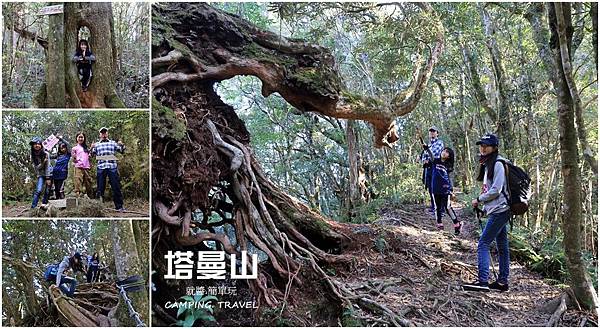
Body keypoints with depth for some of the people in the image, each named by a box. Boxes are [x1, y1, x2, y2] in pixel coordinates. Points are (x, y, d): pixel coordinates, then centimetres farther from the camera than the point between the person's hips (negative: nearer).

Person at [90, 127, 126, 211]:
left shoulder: (113, 143, 15)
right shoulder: (97, 144, 16)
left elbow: (122, 151, 14)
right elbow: (92, 155, 13)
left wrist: (122, 145, -6)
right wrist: (91, 148, -5)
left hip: (112, 167, 0)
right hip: (101, 167, 1)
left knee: (116, 187, -3)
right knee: (100, 187, 3)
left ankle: (119, 206, 0)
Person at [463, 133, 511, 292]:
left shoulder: (498, 164, -12)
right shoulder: (487, 165, 17)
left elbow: (496, 190, -18)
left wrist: (478, 200, -7)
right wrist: (481, 202, 7)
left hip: (499, 210, -10)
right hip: (496, 211, 10)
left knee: (483, 244, -13)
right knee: (502, 246, 12)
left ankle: (483, 281, -15)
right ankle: (502, 281, 18)